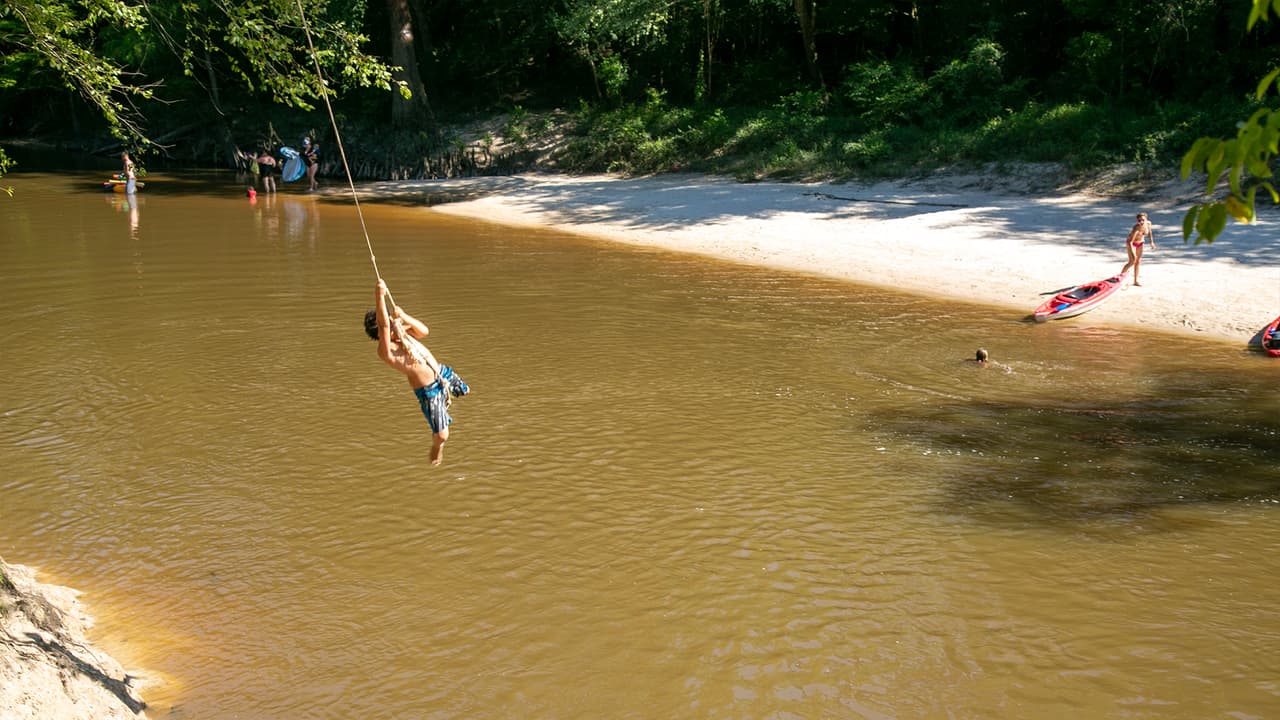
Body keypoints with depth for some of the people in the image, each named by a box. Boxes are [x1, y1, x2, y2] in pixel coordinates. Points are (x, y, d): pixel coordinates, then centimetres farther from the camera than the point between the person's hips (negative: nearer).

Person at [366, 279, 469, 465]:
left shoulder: (401, 333, -4)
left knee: (463, 391, 33)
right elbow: (383, 325, -46)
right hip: (428, 391, -8)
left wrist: (404, 317, -17)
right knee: (441, 437, -3)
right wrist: (380, 296, -58)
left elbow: (424, 331, -1)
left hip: (442, 373, 8)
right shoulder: (386, 351, -29)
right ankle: (436, 449, 34)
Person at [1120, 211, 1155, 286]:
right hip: (1131, 243, -6)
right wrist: (1133, 253, -40)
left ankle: (1135, 281, 18)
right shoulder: (1136, 228, -36)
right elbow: (1130, 241, -35)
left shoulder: (1148, 223, -19)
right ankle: (1121, 274, 4)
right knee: (1132, 261, -14)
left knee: (1138, 262, 10)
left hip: (1140, 243, 6)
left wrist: (1152, 242, 5)